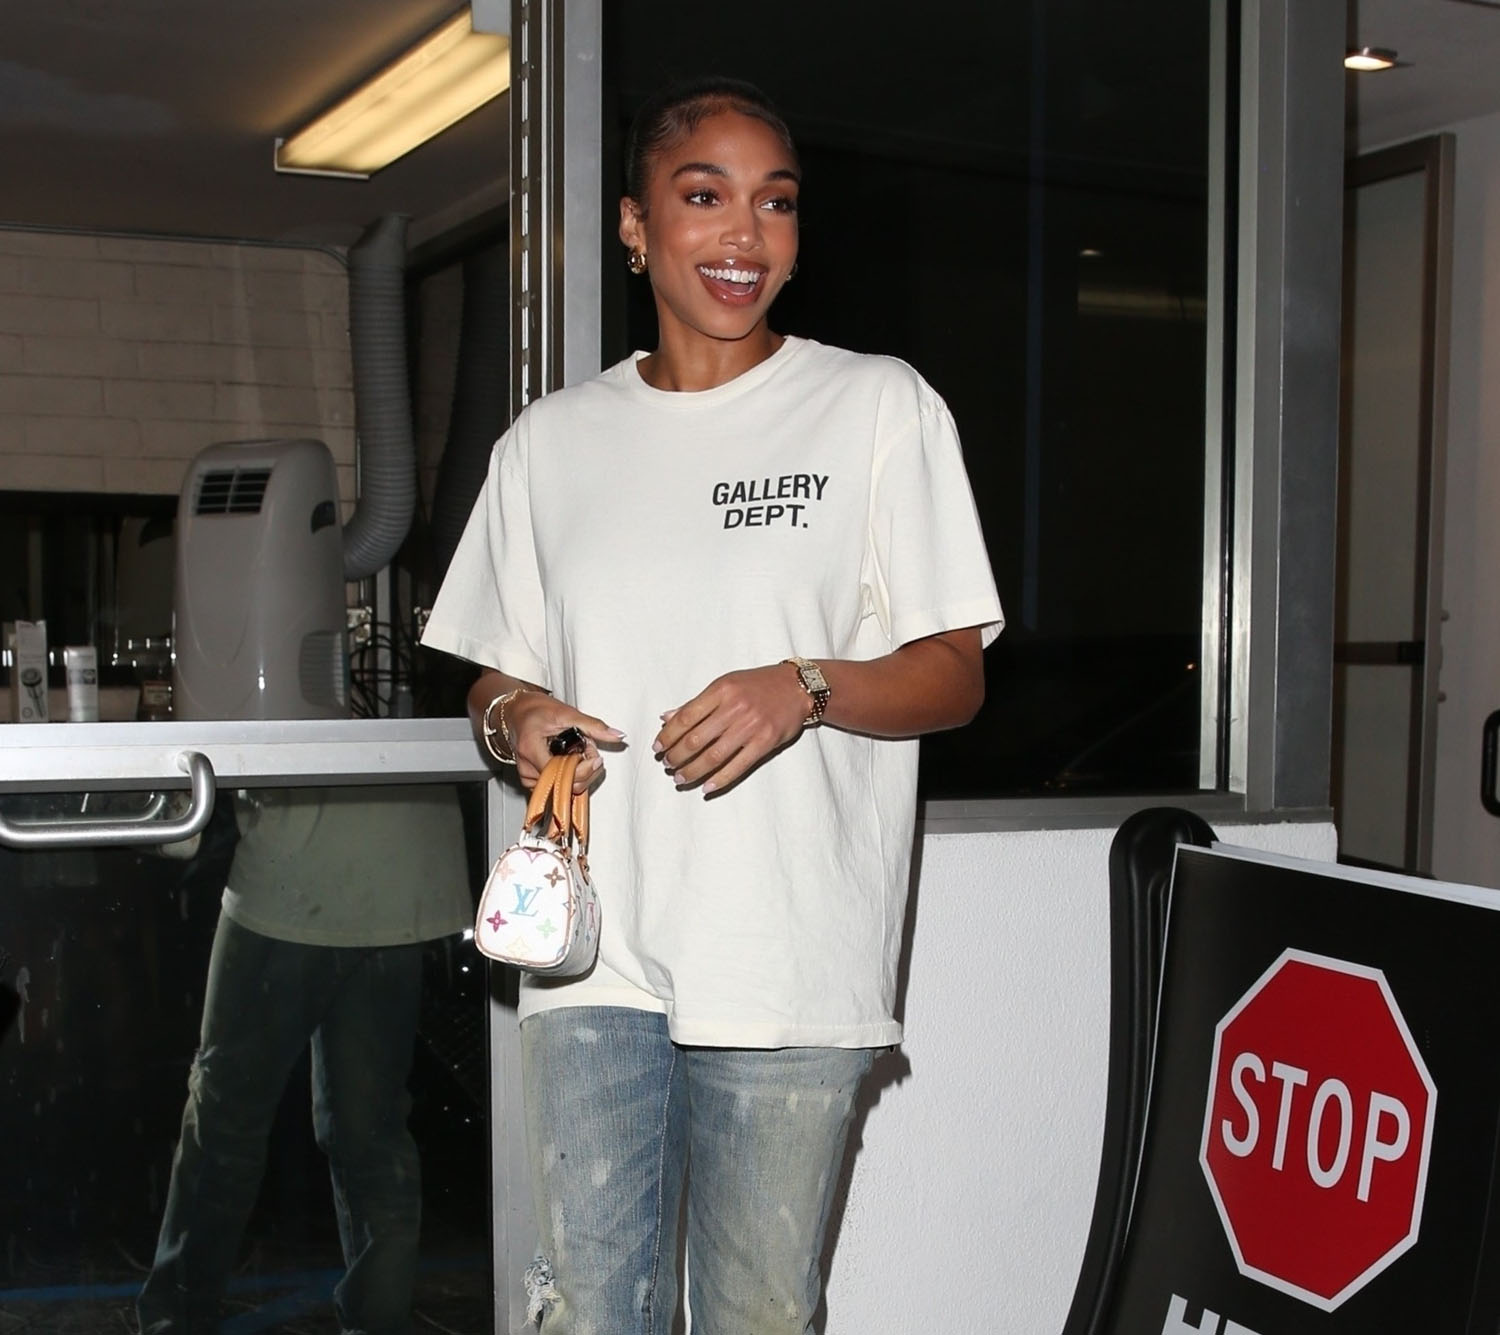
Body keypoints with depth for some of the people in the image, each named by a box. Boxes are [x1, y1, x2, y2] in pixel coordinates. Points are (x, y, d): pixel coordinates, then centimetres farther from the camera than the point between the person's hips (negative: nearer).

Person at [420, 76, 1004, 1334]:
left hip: (790, 961, -2)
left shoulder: (881, 405, 3)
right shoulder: (552, 439, 12)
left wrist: (808, 690, -18)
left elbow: (955, 674, 2)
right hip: (593, 950, 2)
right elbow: (497, 670, 19)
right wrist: (514, 712, -5)